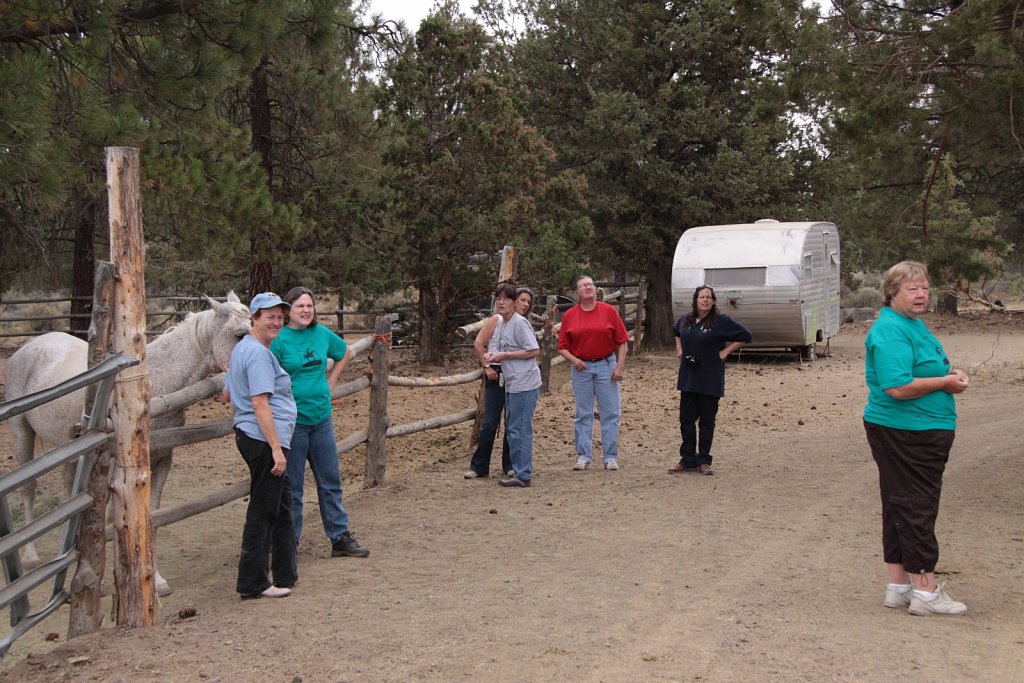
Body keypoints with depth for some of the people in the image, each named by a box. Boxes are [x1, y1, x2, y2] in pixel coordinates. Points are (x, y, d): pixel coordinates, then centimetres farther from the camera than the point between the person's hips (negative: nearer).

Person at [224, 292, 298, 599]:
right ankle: (252, 582, 5)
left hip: (248, 435, 11)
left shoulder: (242, 348, 16)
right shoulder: (259, 354, -17)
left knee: (281, 505, 20)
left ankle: (285, 572, 30)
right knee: (263, 511, -3)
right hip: (264, 439, -11)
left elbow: (227, 393, 24)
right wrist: (276, 448, -24)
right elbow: (260, 403, -24)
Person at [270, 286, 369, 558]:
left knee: (330, 482, 14)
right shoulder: (278, 339, -12)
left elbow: (344, 353, 23)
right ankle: (289, 544, 18)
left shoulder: (323, 334, 3)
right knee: (291, 487, 5)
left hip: (321, 418, 5)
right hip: (291, 422, -5)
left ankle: (340, 538, 25)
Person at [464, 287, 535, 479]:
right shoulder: (497, 319, 0)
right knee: (490, 421, -6)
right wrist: (487, 366, -9)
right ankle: (479, 467, 0)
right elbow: (478, 343, -4)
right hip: (497, 375, -4)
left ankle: (509, 465, 17)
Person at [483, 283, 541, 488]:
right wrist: (492, 355, 3)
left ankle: (522, 476, -2)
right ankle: (519, 470, 26)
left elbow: (534, 350, -18)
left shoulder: (520, 323, -14)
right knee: (512, 428, 16)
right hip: (511, 384, 10)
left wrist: (503, 355, -16)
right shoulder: (499, 322, 13)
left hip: (524, 384, -10)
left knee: (520, 430, -7)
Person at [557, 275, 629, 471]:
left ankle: (610, 457, 9)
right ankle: (583, 457, 13)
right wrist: (574, 360, -13)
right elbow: (562, 347, 5)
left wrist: (619, 367, -7)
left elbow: (623, 342, 1)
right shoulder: (569, 315, 2)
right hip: (581, 368, 1)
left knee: (610, 414, 2)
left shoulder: (609, 311, 0)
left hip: (607, 366, -1)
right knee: (583, 415, 6)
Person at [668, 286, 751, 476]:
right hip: (688, 378, 5)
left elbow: (745, 336, -6)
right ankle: (687, 460, 16)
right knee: (686, 419, 7)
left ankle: (703, 461, 12)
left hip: (710, 380, -5)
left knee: (707, 421, 3)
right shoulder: (685, 320, 8)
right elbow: (676, 331, 31)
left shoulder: (721, 321, -8)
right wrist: (679, 349, 16)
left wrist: (726, 351, -9)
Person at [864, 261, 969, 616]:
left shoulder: (914, 324, 15)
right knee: (916, 508, -5)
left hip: (923, 432, 10)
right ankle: (925, 591, 2)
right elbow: (898, 387, -26)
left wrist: (950, 374, 6)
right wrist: (946, 382, -14)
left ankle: (899, 586, 21)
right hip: (904, 435, -10)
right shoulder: (891, 331, -18)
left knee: (902, 507, 13)